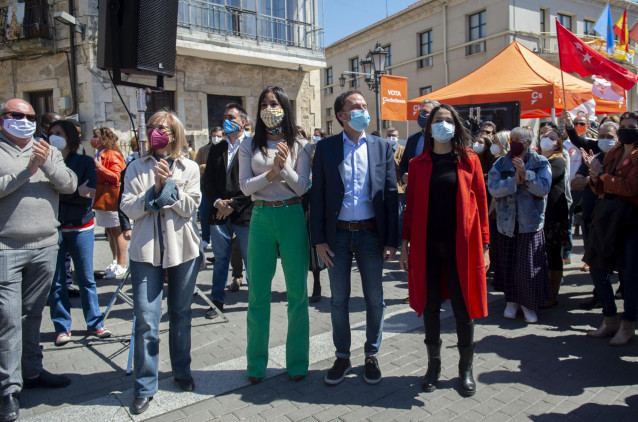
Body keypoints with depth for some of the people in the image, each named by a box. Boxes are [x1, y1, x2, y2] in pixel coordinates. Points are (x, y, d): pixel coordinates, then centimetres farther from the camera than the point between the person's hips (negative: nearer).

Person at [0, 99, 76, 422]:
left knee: (33, 314, 15)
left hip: (45, 246, 4)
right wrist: (26, 172, -16)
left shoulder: (47, 151, 13)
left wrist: (48, 164, -14)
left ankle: (32, 371, 29)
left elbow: (69, 185, 1)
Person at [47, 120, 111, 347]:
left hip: (80, 227, -1)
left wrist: (60, 194, -13)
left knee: (86, 279, 7)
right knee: (56, 281, 5)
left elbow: (89, 194, -8)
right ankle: (62, 328, 18)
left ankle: (95, 323, 19)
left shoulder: (86, 162, 2)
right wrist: (76, 192, -15)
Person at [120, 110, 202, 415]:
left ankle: (182, 372, 30)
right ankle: (145, 387, 11)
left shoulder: (189, 168, 7)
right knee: (146, 321, -3)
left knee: (181, 315, 12)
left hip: (183, 249, 1)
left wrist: (169, 184, -13)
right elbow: (128, 208, -2)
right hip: (146, 250, 0)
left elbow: (190, 208, -4)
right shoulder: (137, 168, 8)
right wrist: (154, 190, -14)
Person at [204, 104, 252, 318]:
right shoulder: (216, 149, 15)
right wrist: (217, 202, -5)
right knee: (220, 260, 11)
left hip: (244, 213, -4)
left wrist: (233, 204, -12)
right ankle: (217, 300, 23)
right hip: (219, 213, 4)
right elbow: (208, 180, 11)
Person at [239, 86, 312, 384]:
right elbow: (245, 187, 0)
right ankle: (256, 363, 23)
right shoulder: (249, 146, 8)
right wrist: (272, 173, -14)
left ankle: (297, 361, 22)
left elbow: (302, 187, -3)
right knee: (258, 293, 7)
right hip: (261, 218, 1)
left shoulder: (299, 146, 4)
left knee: (297, 292, 6)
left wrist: (284, 166, -17)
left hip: (292, 217, -1)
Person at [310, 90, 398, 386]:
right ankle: (342, 357, 27)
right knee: (339, 299, 10)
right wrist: (319, 239, -6)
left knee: (375, 299, 9)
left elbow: (391, 195, 2)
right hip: (337, 234, 0)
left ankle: (371, 356, 28)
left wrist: (391, 240, -3)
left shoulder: (382, 147, 4)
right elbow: (317, 194, 0)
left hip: (370, 233, 1)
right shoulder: (326, 147, 2)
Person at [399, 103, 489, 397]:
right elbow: (411, 205, 6)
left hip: (461, 246, -1)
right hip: (426, 246, 1)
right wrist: (405, 243, 2)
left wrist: (484, 246, -3)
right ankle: (433, 364, 27)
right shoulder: (418, 164, 6)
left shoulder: (469, 160, 3)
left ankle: (466, 368, 25)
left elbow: (481, 203, 1)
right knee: (430, 305, 9)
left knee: (463, 307, 6)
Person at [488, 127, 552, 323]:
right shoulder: (501, 164, 3)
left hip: (531, 223, -1)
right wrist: (514, 180, -21)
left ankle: (528, 304, 18)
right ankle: (512, 301, 25)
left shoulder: (541, 163, 1)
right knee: (508, 264, 8)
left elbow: (544, 188, -13)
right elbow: (493, 187, -12)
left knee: (530, 266, 1)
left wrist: (526, 174, -20)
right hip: (507, 222, 2)